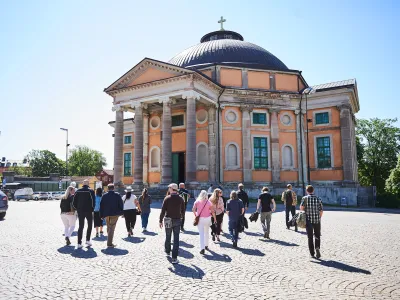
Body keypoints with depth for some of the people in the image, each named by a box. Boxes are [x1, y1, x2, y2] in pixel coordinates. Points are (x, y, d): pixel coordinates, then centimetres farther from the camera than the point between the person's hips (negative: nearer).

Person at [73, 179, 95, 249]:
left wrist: (77, 209, 14)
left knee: (80, 227, 8)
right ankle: (88, 240, 7)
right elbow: (93, 201, -11)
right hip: (88, 211, -3)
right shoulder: (91, 191, -7)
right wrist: (92, 209, 0)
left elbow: (74, 201, 5)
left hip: (80, 211, 3)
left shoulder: (78, 191, 5)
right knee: (90, 225, 13)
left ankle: (79, 243, 5)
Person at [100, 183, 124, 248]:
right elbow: (121, 204, -2)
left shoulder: (104, 196, 4)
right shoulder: (117, 195, -2)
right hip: (115, 214, -3)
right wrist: (121, 213, 7)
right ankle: (109, 243, -7)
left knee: (108, 228, 18)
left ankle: (109, 241, 28)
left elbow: (101, 206, 4)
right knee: (112, 228, -3)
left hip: (107, 214, 3)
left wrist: (102, 215, 8)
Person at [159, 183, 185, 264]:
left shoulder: (167, 198, -9)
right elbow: (183, 211, 5)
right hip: (177, 220, 1)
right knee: (176, 239, 1)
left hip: (168, 220, -1)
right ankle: (174, 258, -2)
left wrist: (160, 221, -2)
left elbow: (163, 211, -10)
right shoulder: (180, 199, -1)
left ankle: (167, 251, 40)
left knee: (168, 237, 19)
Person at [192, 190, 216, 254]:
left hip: (200, 218, -1)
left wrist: (195, 215, 7)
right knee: (206, 232, 20)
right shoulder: (208, 202, -3)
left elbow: (193, 210, -9)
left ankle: (202, 248, -14)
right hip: (207, 218, 1)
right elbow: (212, 211, -3)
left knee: (201, 233, -3)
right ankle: (206, 245, 32)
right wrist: (215, 218, 8)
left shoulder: (197, 201, -4)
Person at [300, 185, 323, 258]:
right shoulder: (318, 198, 2)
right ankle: (317, 247, -9)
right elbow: (321, 211, 0)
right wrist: (319, 218, 15)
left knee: (310, 237, 8)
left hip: (308, 220, -1)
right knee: (317, 236, 15)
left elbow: (301, 207, -16)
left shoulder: (305, 198, -4)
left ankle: (312, 253, 10)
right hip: (317, 220, 1)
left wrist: (306, 210, 5)